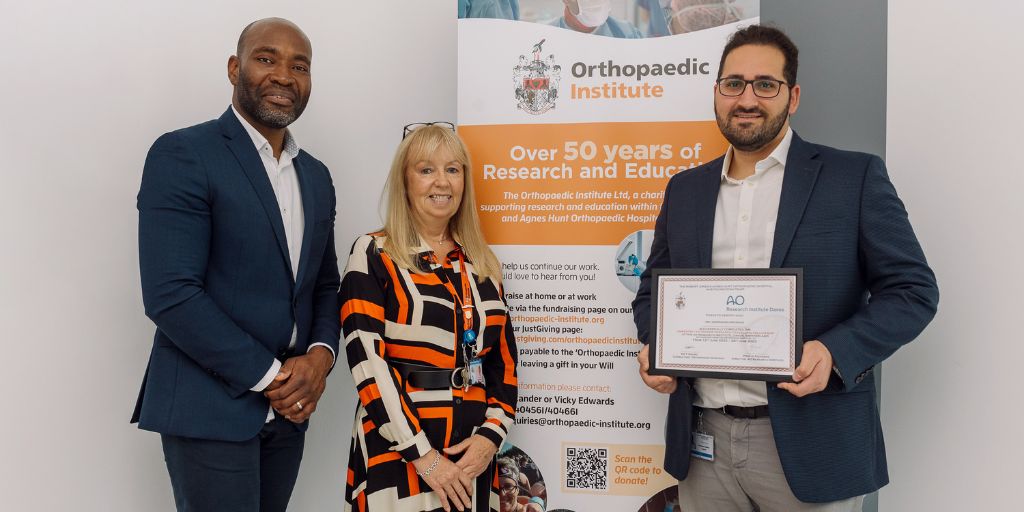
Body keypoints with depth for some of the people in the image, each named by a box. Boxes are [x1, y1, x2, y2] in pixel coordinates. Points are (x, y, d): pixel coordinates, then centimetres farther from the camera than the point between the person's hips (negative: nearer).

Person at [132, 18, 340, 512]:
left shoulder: (316, 176, 12)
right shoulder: (182, 154, -10)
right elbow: (170, 295, -17)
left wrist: (320, 356, -5)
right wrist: (270, 376, -14)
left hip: (288, 406, 6)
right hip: (209, 405, -6)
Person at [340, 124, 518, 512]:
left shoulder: (482, 265, 10)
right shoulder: (373, 255, -4)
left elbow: (504, 360, 10)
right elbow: (368, 361, -13)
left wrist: (491, 435, -6)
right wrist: (423, 455, -16)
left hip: (471, 454, 5)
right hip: (397, 453, -4)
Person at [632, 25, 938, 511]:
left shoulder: (854, 176, -1)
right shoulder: (685, 189, 11)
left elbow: (912, 289, -3)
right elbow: (653, 289, 18)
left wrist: (835, 352, -19)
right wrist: (654, 346, -3)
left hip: (811, 443, -3)